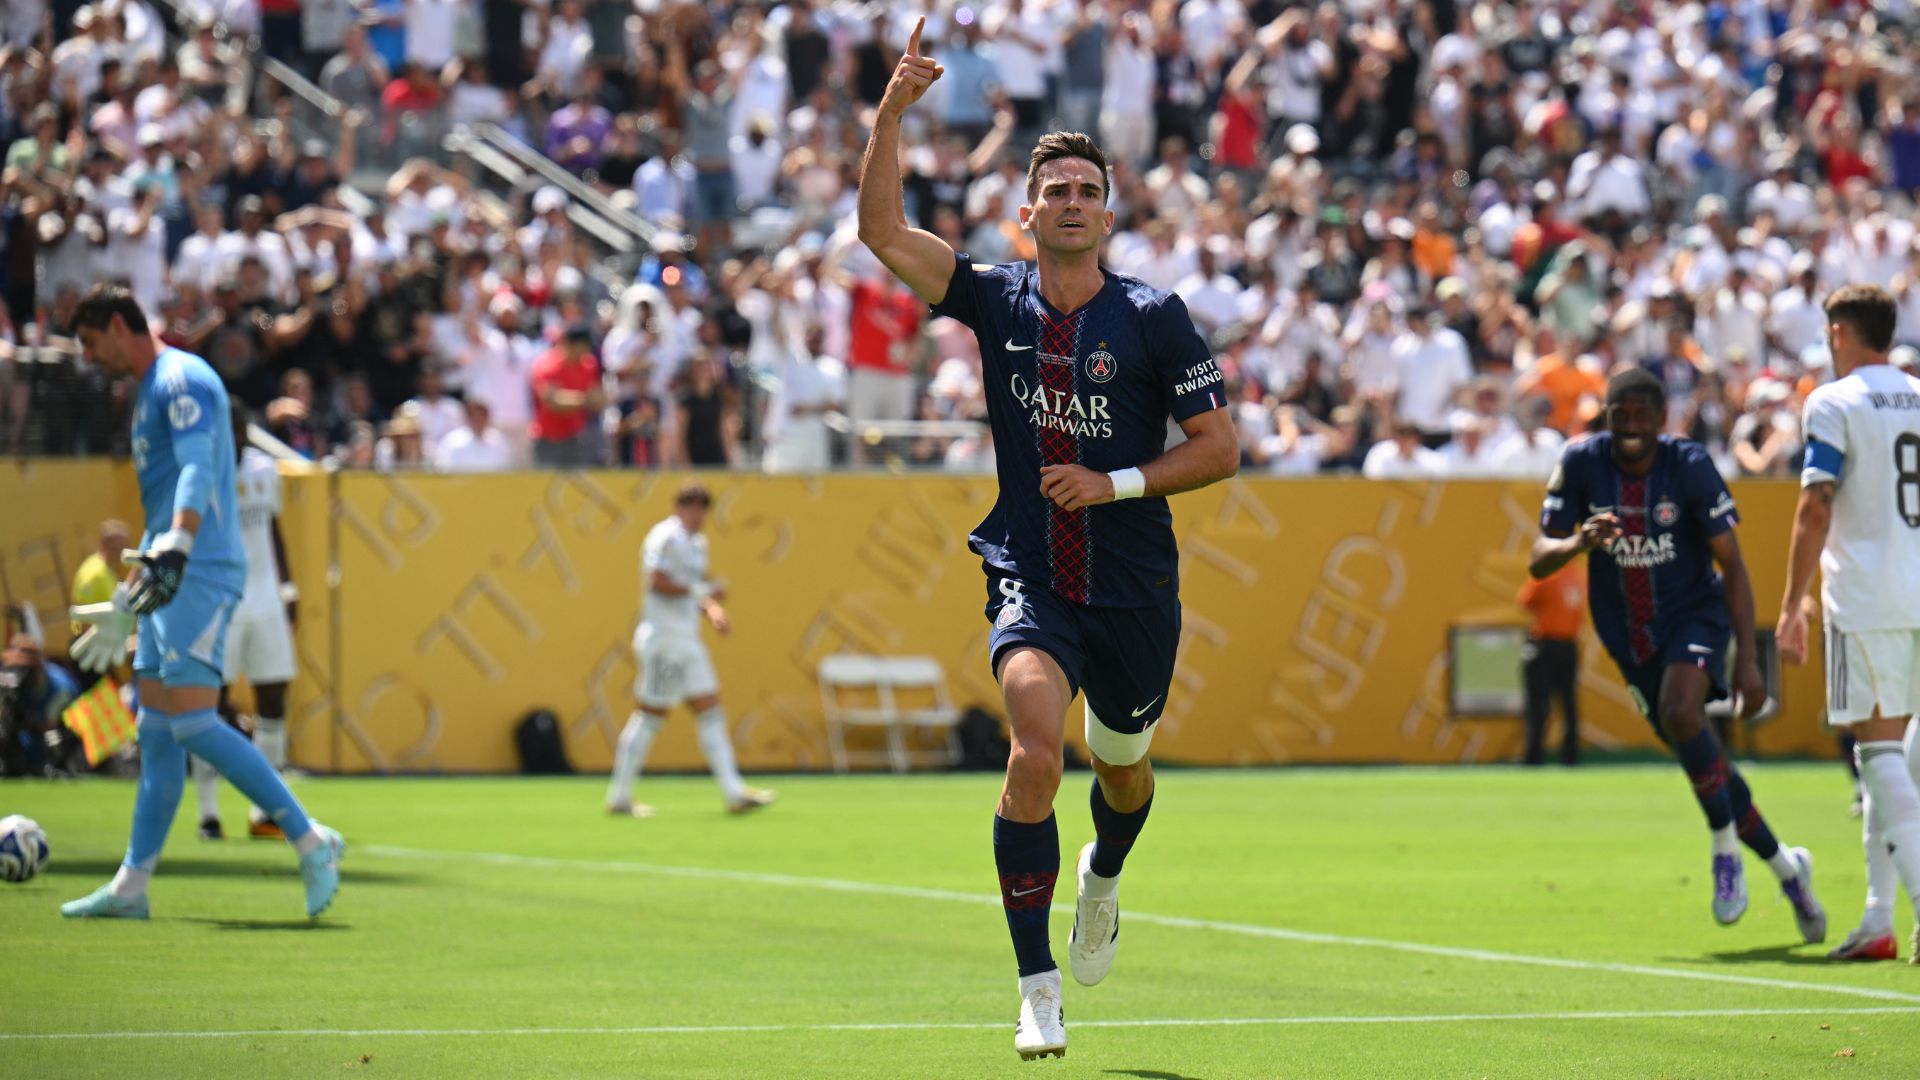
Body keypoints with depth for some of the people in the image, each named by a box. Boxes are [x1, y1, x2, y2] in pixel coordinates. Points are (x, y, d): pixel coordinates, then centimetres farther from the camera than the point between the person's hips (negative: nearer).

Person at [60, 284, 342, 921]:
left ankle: (311, 843, -14)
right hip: (172, 582, 10)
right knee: (157, 732, 7)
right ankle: (131, 887, 7)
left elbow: (198, 469, -23)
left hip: (201, 575, -10)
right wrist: (127, 602, 32)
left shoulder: (181, 379, -8)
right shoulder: (150, 391, 23)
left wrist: (174, 551, -37)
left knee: (192, 721, -17)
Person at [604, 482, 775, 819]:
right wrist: (703, 590, -18)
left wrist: (712, 609, 6)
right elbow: (657, 582, -22)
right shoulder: (666, 537, -12)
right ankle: (619, 797, 2)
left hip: (687, 639, 10)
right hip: (663, 638, -10)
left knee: (710, 710, 5)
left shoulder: (697, 543, 17)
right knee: (650, 714, -5)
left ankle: (735, 793, 4)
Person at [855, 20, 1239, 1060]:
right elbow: (882, 230, -6)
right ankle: (1038, 992, -20)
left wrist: (1115, 482, -14)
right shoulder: (996, 302, 0)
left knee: (1122, 769, 17)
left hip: (1133, 585, 1)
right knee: (1035, 753, -23)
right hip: (1029, 576, -1)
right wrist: (893, 109, -15)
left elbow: (1219, 448, -2)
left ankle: (1104, 875, 56)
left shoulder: (1154, 318, -4)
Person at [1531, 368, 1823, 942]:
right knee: (1706, 767, 6)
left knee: (1679, 712, -33)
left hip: (1695, 615, -4)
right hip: (1629, 635, 4)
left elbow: (1732, 566, -12)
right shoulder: (1581, 464, -10)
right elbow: (1539, 562, -10)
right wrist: (1578, 543, -33)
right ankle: (1785, 867, 26)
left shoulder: (1690, 466, -16)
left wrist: (1748, 659, -19)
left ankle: (1726, 849, -16)